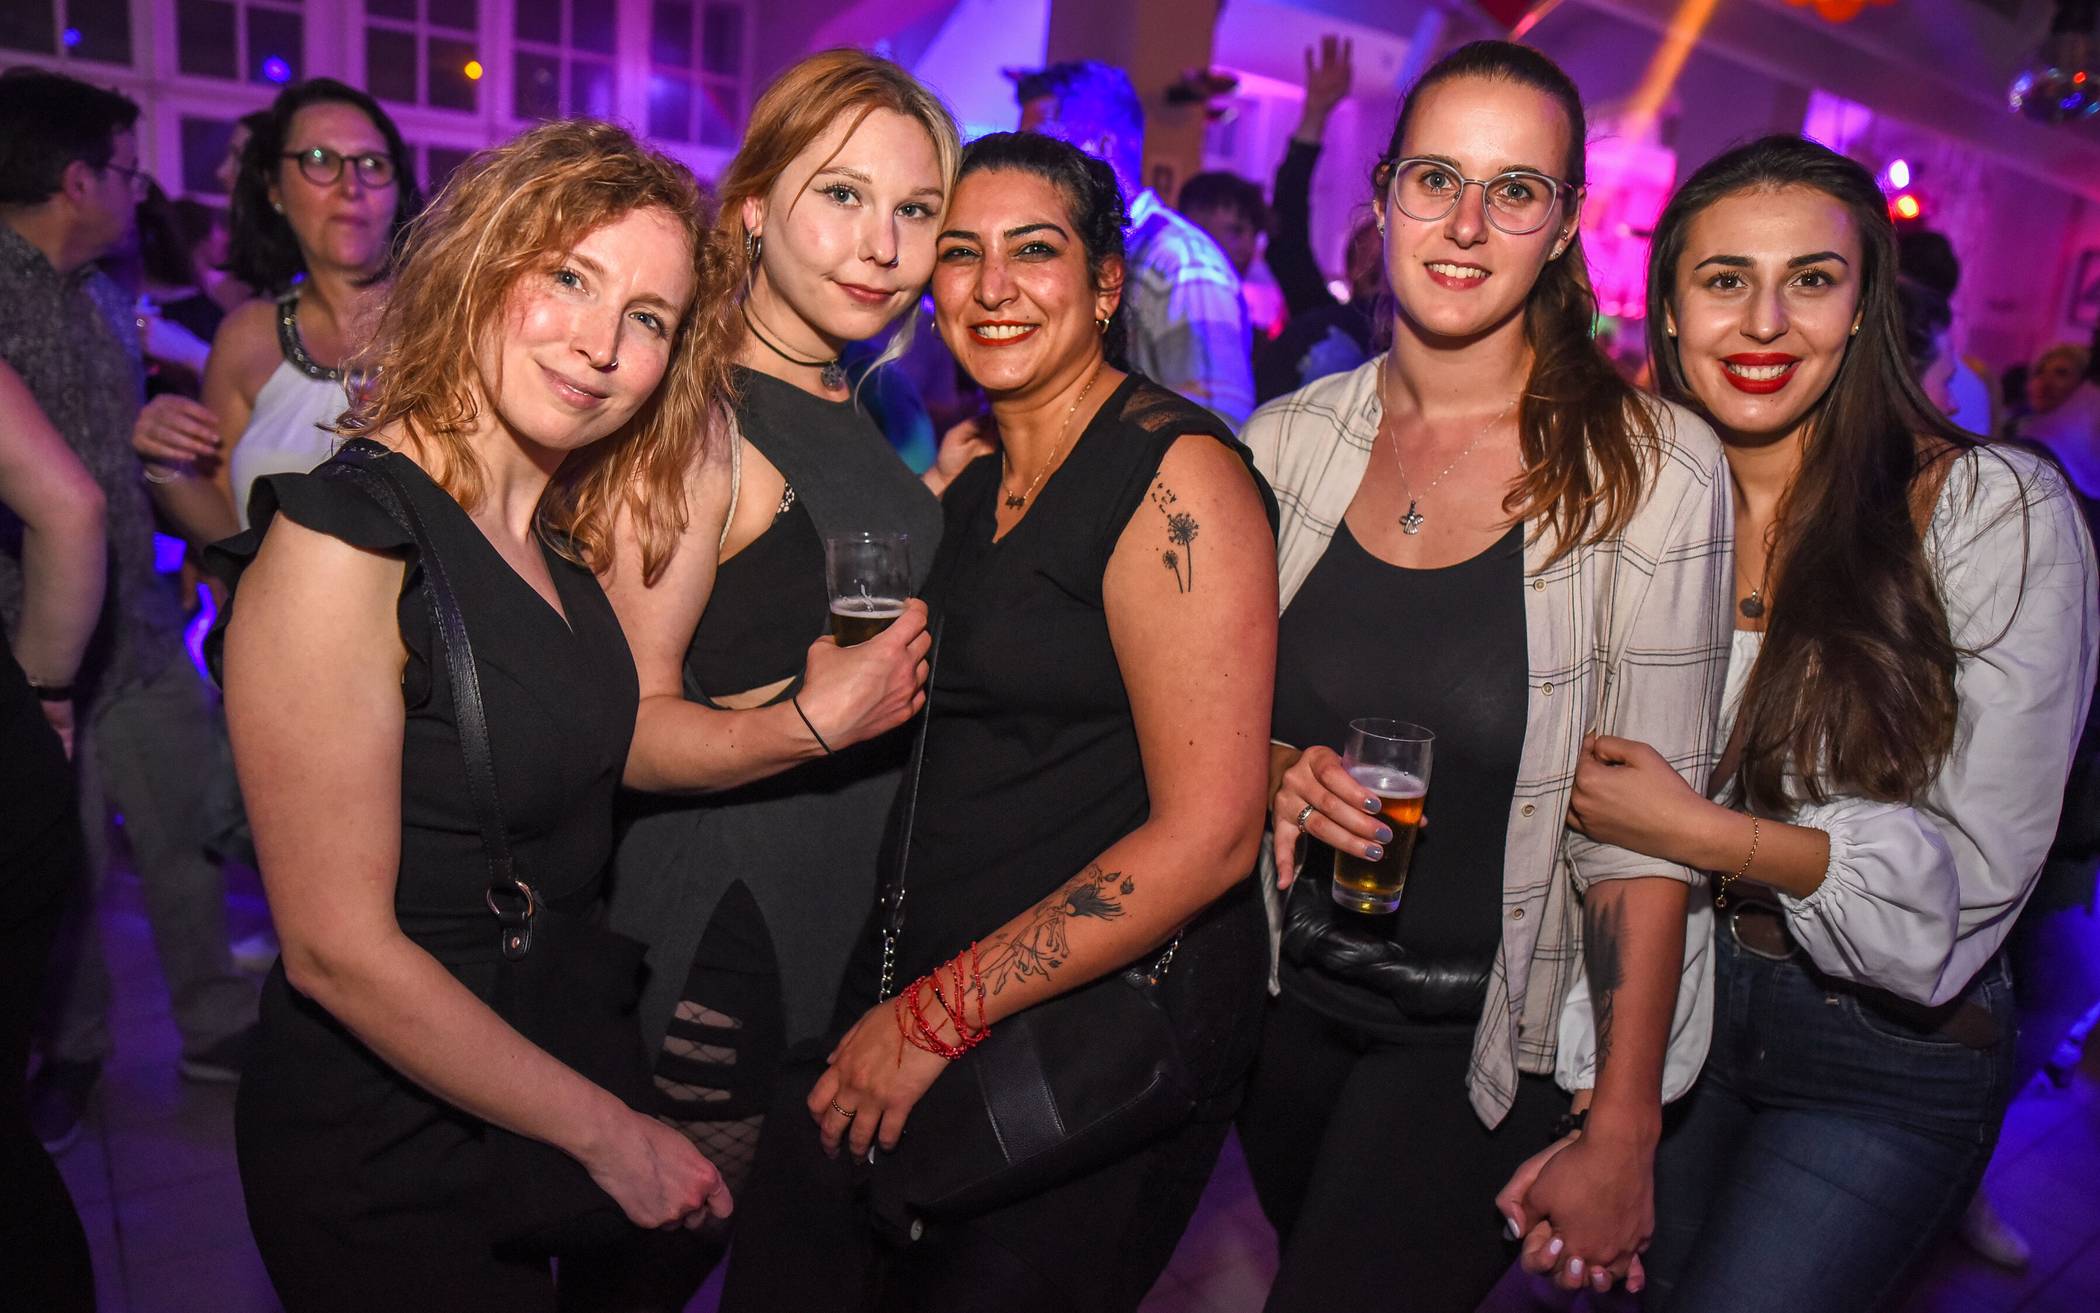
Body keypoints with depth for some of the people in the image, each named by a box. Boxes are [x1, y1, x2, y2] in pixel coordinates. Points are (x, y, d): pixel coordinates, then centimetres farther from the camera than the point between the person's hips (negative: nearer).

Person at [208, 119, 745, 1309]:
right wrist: (609, 1134, -16)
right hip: (391, 1166, -7)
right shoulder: (340, 541, -24)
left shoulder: (563, 529, 1)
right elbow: (339, 950, -23)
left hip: (544, 1098, 7)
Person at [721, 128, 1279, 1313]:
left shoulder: (1172, 471, -14)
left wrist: (940, 1016, -15)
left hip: (1097, 1027, -6)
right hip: (911, 983, 7)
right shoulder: (970, 473, 10)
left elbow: (1208, 833, -19)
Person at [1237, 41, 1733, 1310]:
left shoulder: (1652, 467, -15)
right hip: (1287, 999, 4)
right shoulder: (1290, 439, -4)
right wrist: (1277, 768, -15)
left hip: (1488, 1038, -4)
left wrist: (1619, 1144, -13)